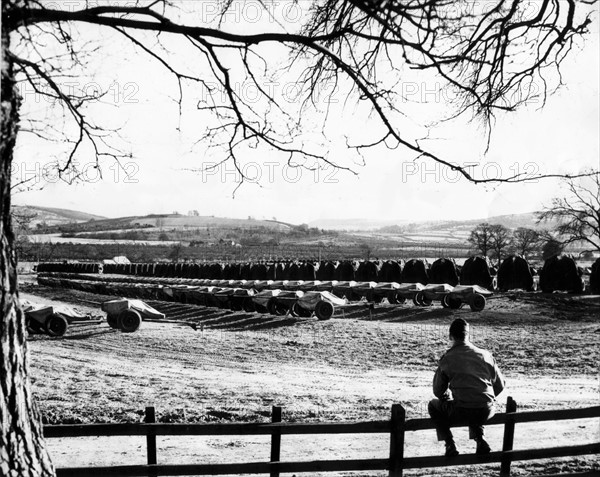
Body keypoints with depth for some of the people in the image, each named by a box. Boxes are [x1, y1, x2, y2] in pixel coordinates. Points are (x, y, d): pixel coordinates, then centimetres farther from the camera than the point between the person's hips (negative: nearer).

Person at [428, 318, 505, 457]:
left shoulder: (447, 359, 1)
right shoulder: (485, 355, 7)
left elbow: (438, 391, 8)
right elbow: (500, 385, 14)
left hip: (461, 411, -3)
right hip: (486, 411, 4)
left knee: (434, 405, 25)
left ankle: (450, 444, 12)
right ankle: (479, 438, 15)